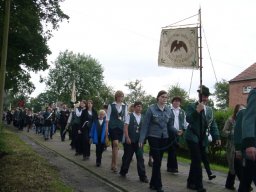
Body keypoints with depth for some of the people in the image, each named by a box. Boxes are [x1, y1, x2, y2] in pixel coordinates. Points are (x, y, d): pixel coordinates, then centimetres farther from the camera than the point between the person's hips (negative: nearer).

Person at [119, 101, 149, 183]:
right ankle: (123, 172, 28)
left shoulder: (142, 117, 8)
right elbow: (125, 127, -6)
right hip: (130, 140, -3)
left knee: (140, 158, -1)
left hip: (139, 141, 3)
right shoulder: (130, 116, -2)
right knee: (127, 157, 8)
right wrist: (127, 138, -13)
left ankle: (142, 176, 3)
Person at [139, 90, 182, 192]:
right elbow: (145, 124, -9)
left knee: (158, 161, 11)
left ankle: (153, 184, 24)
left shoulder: (168, 110, 4)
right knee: (157, 161, -4)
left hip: (164, 138, 5)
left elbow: (170, 125, 9)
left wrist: (176, 131, -11)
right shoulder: (151, 109, -9)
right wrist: (141, 139, -13)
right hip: (153, 137, -4)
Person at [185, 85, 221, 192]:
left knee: (196, 161, 9)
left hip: (203, 139, 5)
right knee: (197, 160, -10)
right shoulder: (192, 106, -3)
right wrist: (197, 111, -25)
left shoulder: (210, 110, 13)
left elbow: (213, 124, 11)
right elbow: (188, 119, -16)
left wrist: (216, 137, 1)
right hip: (192, 137, -5)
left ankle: (191, 182, 21)